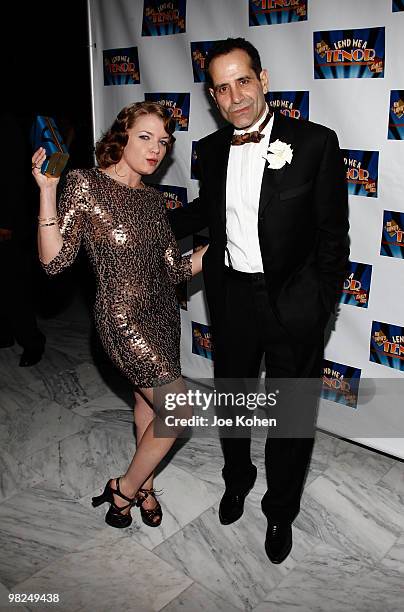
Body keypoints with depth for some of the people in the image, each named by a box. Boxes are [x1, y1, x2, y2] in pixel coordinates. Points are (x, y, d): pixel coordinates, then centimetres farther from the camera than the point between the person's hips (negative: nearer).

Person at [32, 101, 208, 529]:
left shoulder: (153, 199, 6)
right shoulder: (85, 184, -11)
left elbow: (174, 269, 6)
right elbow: (54, 261, -17)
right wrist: (47, 192, -24)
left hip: (162, 311, 7)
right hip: (123, 317, -7)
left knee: (147, 399, 18)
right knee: (179, 411, -5)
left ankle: (143, 484, 40)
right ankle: (125, 488, 19)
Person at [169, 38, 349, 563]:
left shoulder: (316, 143, -13)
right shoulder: (210, 149, 1)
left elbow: (333, 236, -10)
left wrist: (318, 310, -11)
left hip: (291, 303, -4)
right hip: (230, 296, 4)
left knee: (292, 415, 11)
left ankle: (281, 512, 37)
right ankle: (237, 478, 50)